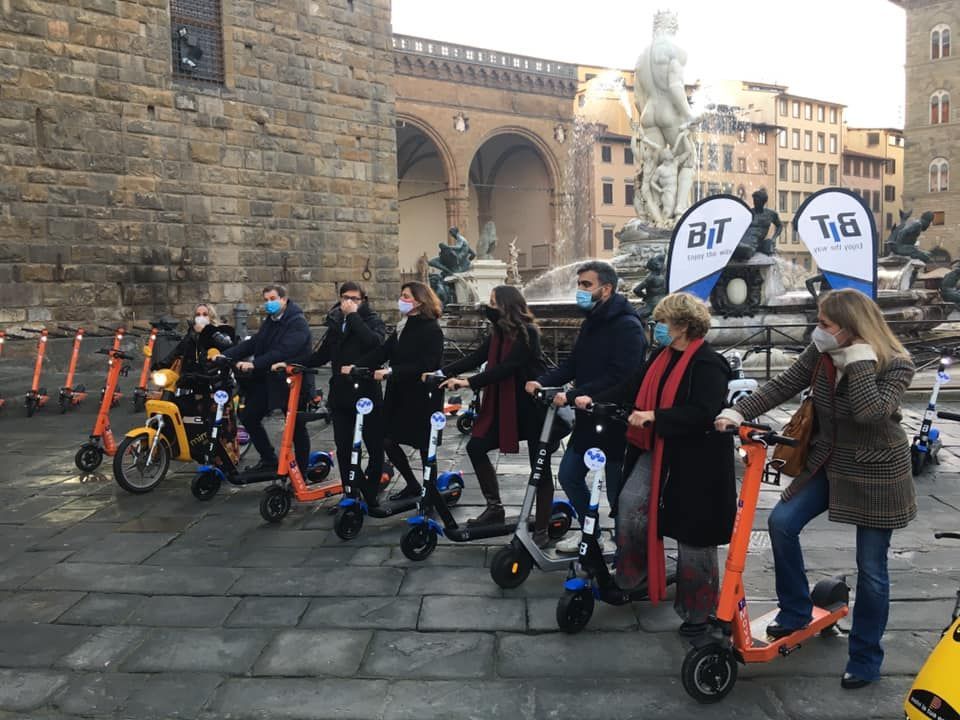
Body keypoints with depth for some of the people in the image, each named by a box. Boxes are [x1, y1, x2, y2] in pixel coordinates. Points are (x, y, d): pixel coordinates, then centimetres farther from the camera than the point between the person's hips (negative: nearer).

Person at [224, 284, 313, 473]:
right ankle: (269, 459, 18)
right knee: (248, 416, 4)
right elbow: (252, 344, 7)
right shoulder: (269, 322, 15)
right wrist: (225, 355, -5)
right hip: (266, 380, 8)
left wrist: (254, 364, -32)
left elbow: (283, 351, -25)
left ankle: (301, 471, 14)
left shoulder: (297, 323, -13)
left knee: (297, 428, 2)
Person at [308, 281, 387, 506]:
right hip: (340, 395, 4)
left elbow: (374, 342, -24)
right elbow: (321, 355, 15)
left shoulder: (373, 321, -2)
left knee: (375, 448, 3)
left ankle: (370, 495, 18)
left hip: (367, 393, -4)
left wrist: (353, 315, -20)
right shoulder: (335, 323, 11)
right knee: (343, 448, 7)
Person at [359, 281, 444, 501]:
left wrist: (391, 372, -28)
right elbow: (382, 351, 3)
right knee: (389, 441, 8)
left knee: (424, 445, 3)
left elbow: (423, 365, -22)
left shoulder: (432, 330, -12)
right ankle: (413, 485, 27)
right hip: (398, 394, 8)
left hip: (422, 397, -8)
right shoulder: (403, 326, 12)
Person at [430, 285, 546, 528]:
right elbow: (476, 358, 2)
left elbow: (507, 367, -26)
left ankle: (543, 523, 15)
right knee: (476, 447, 2)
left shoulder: (527, 333, -16)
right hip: (504, 405, 8)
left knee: (539, 462, 3)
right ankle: (494, 507, 14)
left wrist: (469, 383, -31)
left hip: (531, 406, -8)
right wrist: (442, 373, -7)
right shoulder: (499, 332, 8)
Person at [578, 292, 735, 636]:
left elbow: (701, 413, -27)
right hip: (656, 451, 7)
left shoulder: (708, 363, -17)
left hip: (694, 461, -7)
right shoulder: (661, 357, 9)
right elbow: (631, 389, 8)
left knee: (693, 534, 4)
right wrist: (593, 400, -4)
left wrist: (653, 417, -31)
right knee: (631, 502, -6)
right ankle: (632, 575, 16)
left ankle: (697, 610, 21)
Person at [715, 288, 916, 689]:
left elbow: (869, 411, -33)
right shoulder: (821, 354, -5)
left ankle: (865, 659, 21)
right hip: (828, 464, 5)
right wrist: (738, 412, -18)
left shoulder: (896, 364, -19)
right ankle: (795, 612, 11)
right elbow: (783, 385, -7)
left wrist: (859, 358, -31)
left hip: (877, 474, -5)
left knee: (871, 569, 3)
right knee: (782, 521, -9)